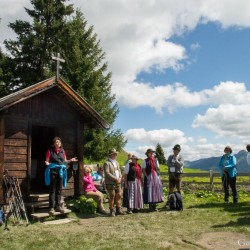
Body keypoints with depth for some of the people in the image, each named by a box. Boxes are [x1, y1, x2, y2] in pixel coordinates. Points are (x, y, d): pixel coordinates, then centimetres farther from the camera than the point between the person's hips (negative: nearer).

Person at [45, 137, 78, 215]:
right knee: (52, 190, -3)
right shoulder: (50, 151, -1)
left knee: (59, 190, 10)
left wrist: (71, 160, 3)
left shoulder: (63, 151, 11)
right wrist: (47, 163, -23)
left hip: (61, 171, 4)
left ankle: (58, 206, 18)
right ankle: (51, 207, 1)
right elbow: (47, 161, -1)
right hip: (53, 171, -4)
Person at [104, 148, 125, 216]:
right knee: (112, 197, -2)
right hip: (110, 183, -7)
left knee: (118, 196, 8)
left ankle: (118, 210, 19)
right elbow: (107, 173, -17)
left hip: (118, 183, 7)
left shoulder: (116, 162, 17)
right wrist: (115, 179, -17)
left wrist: (120, 177, -1)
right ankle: (112, 211, 9)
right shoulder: (107, 163, -9)